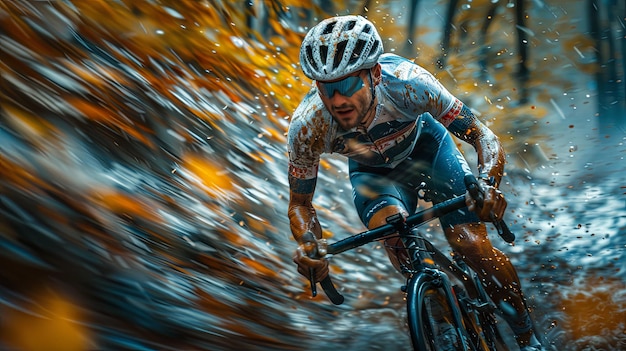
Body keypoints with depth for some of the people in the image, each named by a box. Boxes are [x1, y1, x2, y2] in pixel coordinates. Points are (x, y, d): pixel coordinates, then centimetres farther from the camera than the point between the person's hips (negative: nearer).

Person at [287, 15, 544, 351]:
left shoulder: (407, 84, -40)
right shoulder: (307, 127, -34)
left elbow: (483, 136, -31)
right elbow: (300, 202, -18)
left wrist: (487, 183, -52)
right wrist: (308, 248, -39)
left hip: (425, 146, -1)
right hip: (372, 170, 1)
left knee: (473, 247, -14)